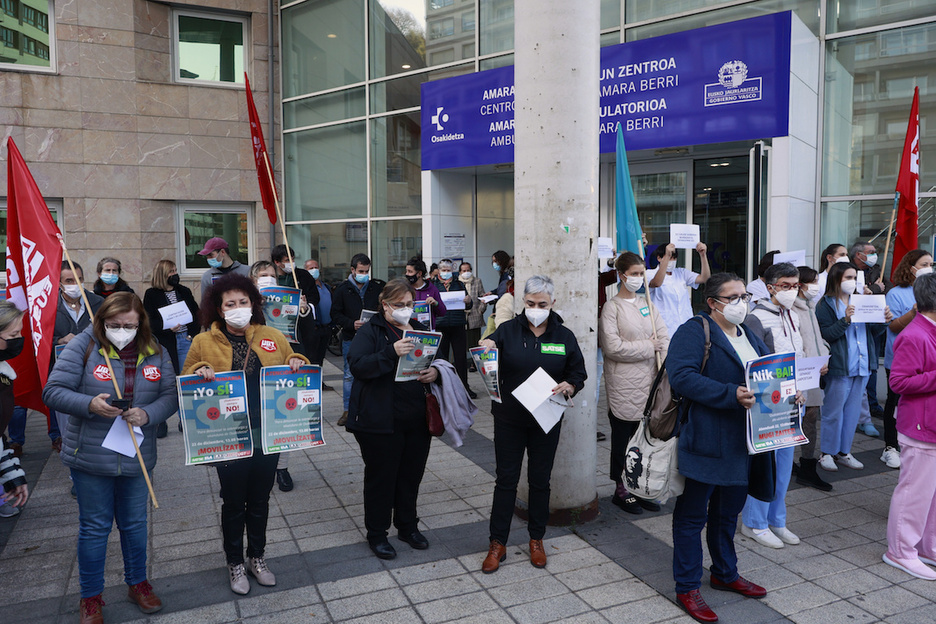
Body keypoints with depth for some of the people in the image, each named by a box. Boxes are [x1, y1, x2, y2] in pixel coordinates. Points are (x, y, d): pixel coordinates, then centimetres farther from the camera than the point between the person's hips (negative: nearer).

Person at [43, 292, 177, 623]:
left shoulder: (155, 353, -1)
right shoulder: (83, 346, -10)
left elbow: (171, 396, -3)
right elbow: (53, 391, -11)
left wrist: (147, 414, -22)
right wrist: (90, 405, -27)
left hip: (137, 457, 3)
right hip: (90, 457, -2)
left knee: (135, 523, 17)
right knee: (94, 527, 11)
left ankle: (137, 583, 38)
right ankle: (90, 597, 30)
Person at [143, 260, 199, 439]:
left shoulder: (184, 291, 15)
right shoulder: (151, 294, 5)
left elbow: (196, 313, 13)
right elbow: (150, 321, -2)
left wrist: (192, 333, 0)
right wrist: (167, 328, -18)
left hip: (186, 340, 3)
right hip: (164, 342, -3)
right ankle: (160, 424, 5)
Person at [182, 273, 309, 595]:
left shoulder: (273, 337, 5)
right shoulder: (203, 342, -1)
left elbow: (293, 368, 15)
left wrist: (297, 362, -7)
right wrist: (200, 372, -17)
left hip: (267, 434, 2)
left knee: (259, 501, 16)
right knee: (233, 503, 11)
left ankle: (257, 557, 35)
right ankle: (235, 563, 31)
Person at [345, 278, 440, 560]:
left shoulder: (420, 330, 11)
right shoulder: (370, 332, -6)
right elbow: (357, 365, -20)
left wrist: (435, 372, -6)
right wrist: (391, 352, -32)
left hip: (417, 418, 5)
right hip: (380, 420, -5)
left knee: (411, 474, 16)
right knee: (381, 476, 6)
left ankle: (408, 526, 35)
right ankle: (376, 534, 24)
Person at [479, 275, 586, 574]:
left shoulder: (564, 336, 1)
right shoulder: (507, 331, -3)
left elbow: (578, 373, 7)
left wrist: (569, 386, -15)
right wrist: (486, 351, -28)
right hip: (509, 418, -1)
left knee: (540, 480, 12)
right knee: (506, 480, 6)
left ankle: (536, 539, 31)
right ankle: (497, 544, 19)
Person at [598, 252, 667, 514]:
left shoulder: (647, 304, 13)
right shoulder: (612, 306, -5)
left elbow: (664, 339, 7)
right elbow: (612, 346, -15)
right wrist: (648, 347, -7)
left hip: (649, 383, 5)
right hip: (624, 386, -5)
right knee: (623, 439, 5)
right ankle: (622, 490, 19)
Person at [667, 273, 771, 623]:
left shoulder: (750, 337, 16)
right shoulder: (693, 332, -12)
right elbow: (681, 375, -26)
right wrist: (731, 395, -30)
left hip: (741, 445, 8)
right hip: (706, 444, -8)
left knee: (728, 512, 22)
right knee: (692, 515, 4)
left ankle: (725, 574, 41)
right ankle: (687, 587, 17)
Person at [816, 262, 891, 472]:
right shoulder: (826, 305, -5)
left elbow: (873, 331, 14)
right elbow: (825, 335, -15)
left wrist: (884, 320, -5)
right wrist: (845, 320, -25)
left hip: (862, 365, 7)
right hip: (839, 366, -6)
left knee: (853, 410, 13)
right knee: (833, 411, 1)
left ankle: (844, 452, 23)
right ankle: (827, 453, 13)